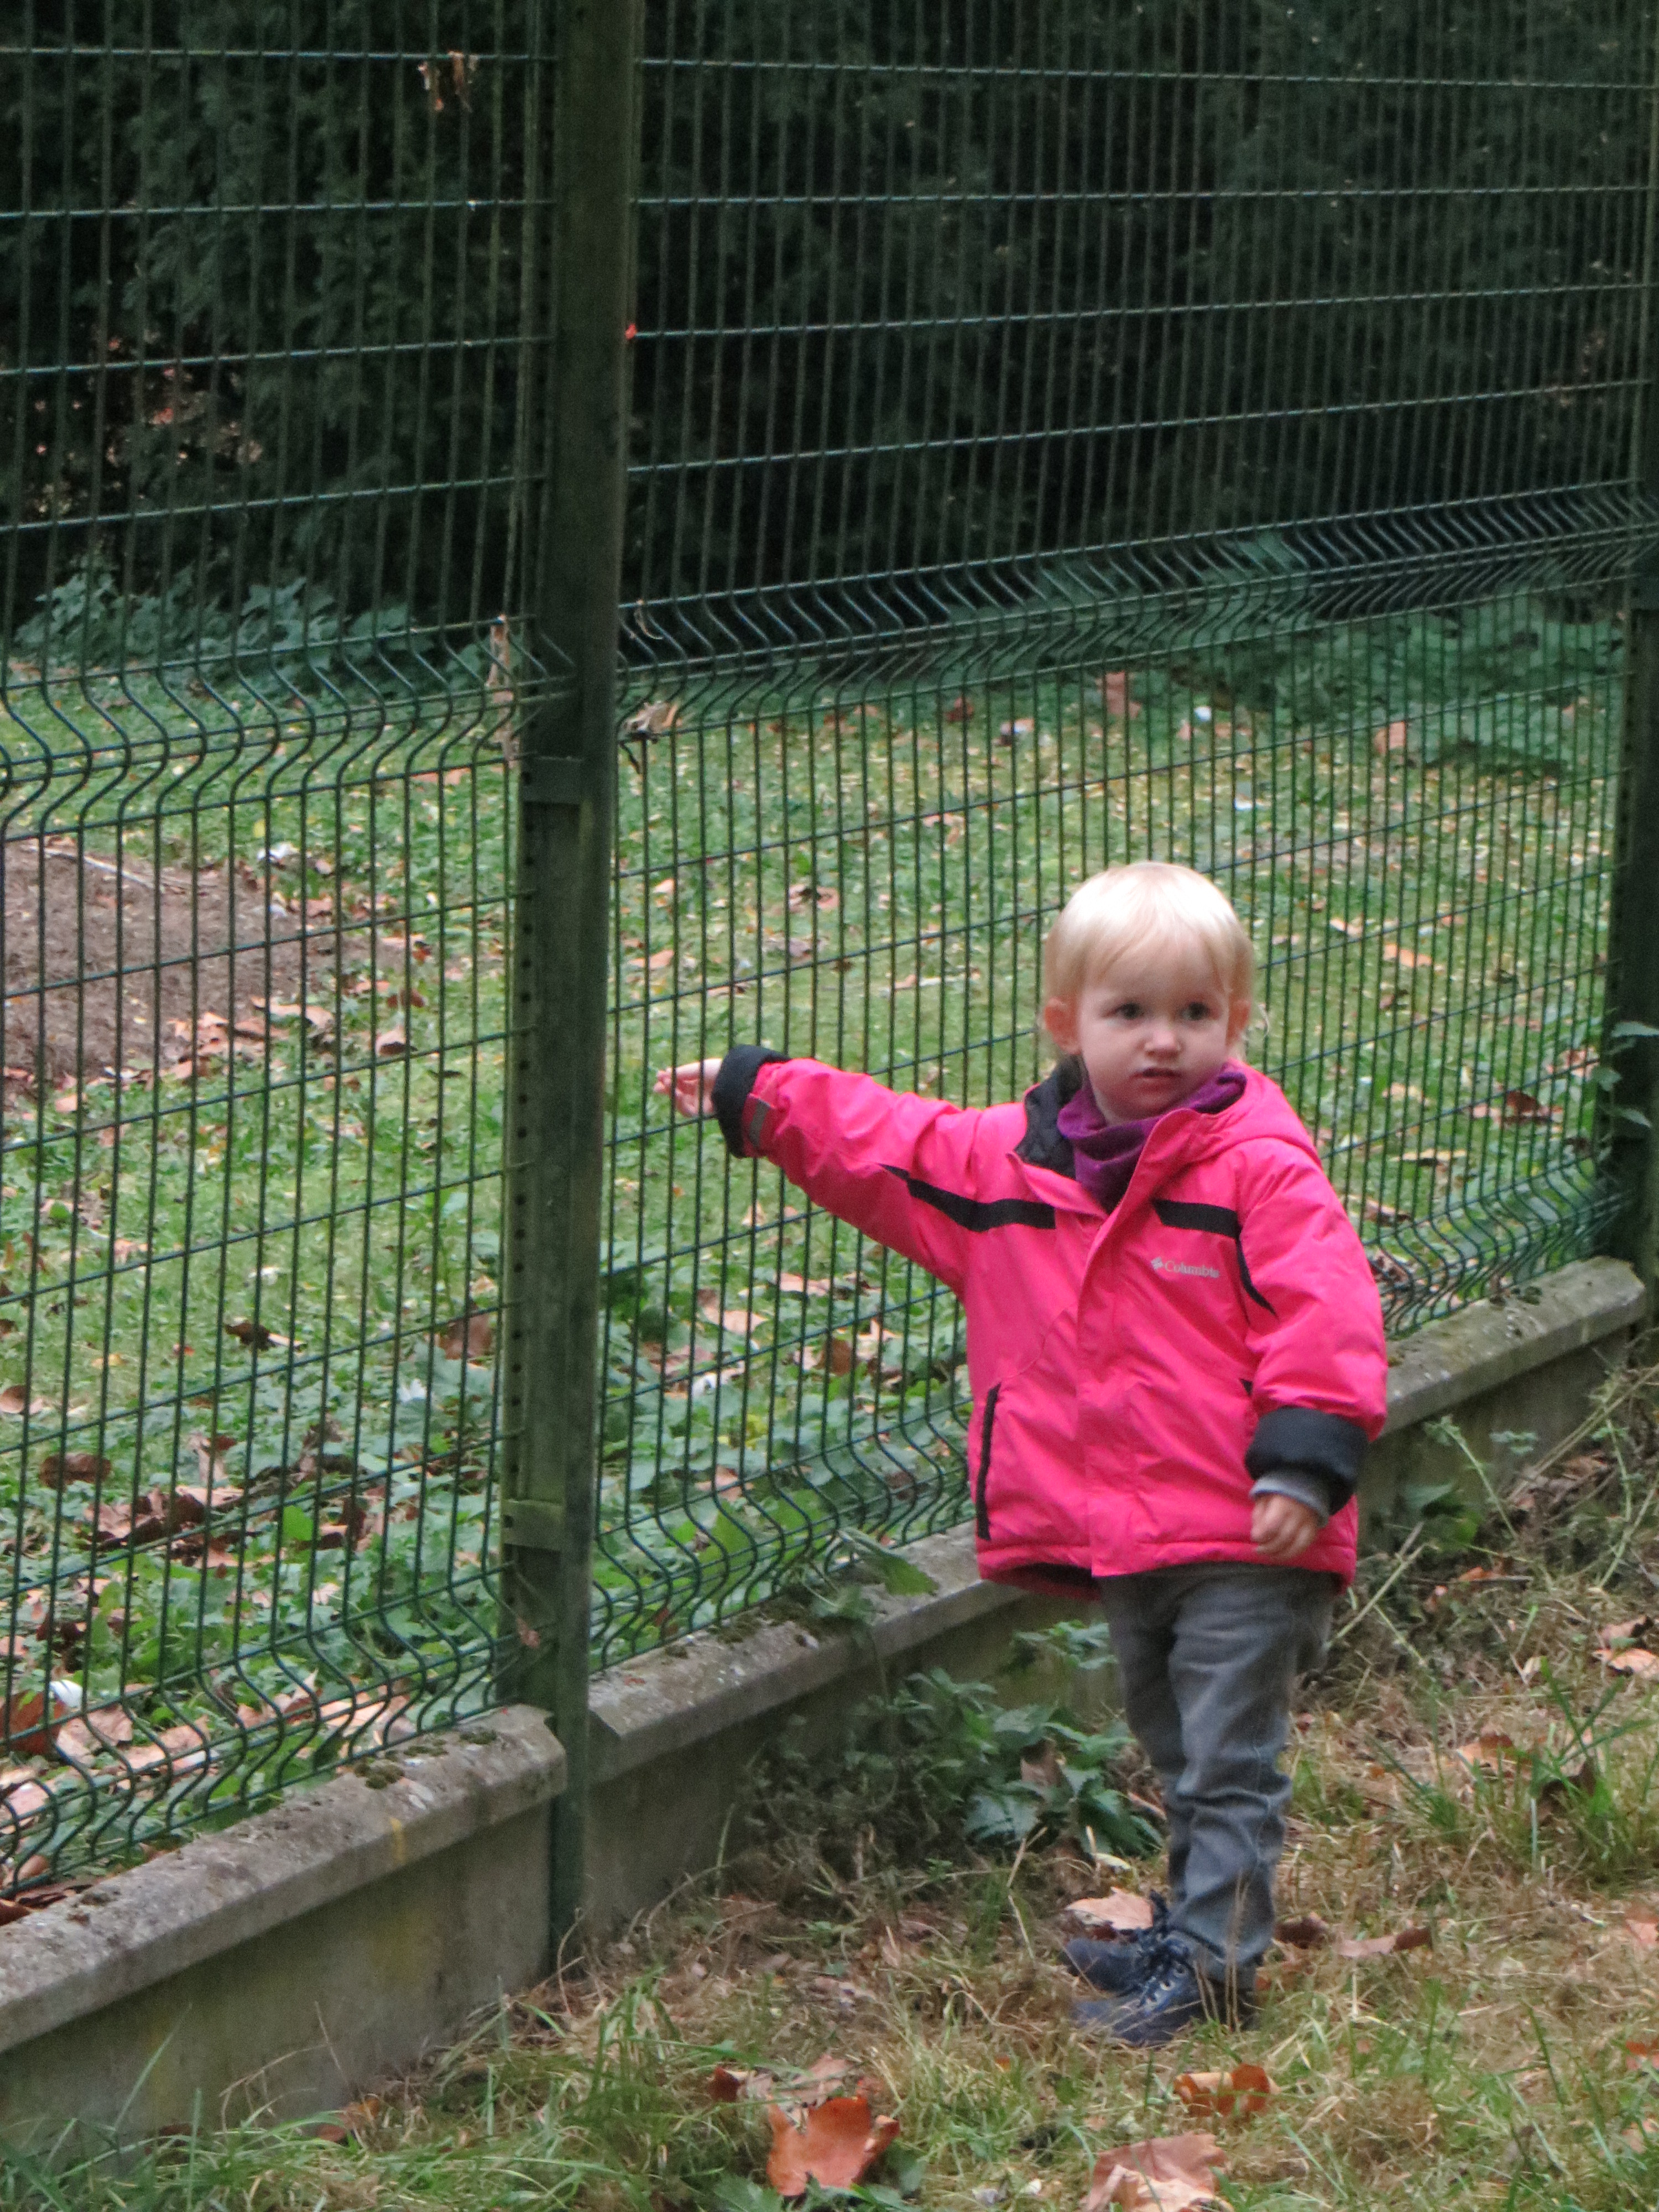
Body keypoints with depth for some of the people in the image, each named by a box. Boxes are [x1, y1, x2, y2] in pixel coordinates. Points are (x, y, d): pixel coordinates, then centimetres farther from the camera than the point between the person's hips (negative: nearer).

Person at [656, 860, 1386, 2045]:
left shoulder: (1260, 1166, -11)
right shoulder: (1008, 1161, 6)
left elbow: (1325, 1310, -15)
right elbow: (875, 1145, 20)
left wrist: (1306, 1457, -22)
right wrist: (755, 1095, 22)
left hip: (1243, 1539, -6)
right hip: (1117, 1540, 7)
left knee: (1228, 1764, -1)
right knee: (1177, 1757, 21)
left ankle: (1208, 1963, 4)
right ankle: (1194, 1929, 34)